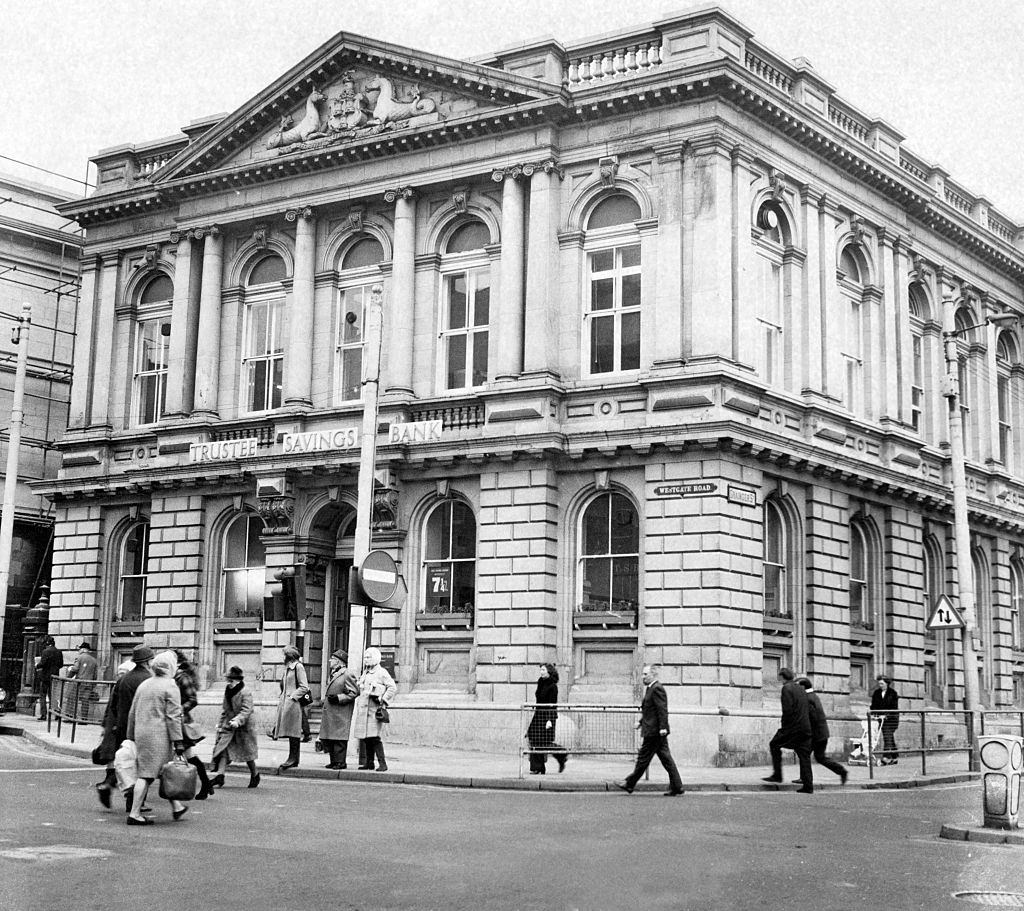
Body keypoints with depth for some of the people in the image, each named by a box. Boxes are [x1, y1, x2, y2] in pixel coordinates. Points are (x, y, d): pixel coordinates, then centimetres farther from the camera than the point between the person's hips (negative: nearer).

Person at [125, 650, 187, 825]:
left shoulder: (144, 685, 15)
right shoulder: (170, 686, -7)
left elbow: (132, 713, 19)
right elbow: (173, 717, -13)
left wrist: (131, 737, 26)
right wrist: (178, 741, -12)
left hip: (141, 733, 8)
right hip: (158, 734, -8)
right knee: (147, 774, -6)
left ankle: (176, 807, 25)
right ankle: (134, 814, -7)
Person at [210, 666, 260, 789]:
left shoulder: (246, 692, -15)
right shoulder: (227, 691, 7)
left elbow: (246, 710, -24)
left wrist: (237, 720, -37)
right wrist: (221, 723, 17)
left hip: (244, 726, -6)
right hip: (229, 725, 6)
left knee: (247, 752, 6)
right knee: (224, 748, -10)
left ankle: (255, 775, 25)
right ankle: (219, 775, -17)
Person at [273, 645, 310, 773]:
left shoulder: (298, 667, -7)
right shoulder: (287, 668, 19)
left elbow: (304, 687, -12)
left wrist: (292, 697, -15)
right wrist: (282, 699, 14)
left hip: (293, 704, -9)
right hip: (285, 704, 9)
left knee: (293, 731, -7)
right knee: (290, 733, 7)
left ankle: (293, 759, -5)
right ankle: (293, 759, 8)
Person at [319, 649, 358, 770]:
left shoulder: (347, 674, -9)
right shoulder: (332, 674, 17)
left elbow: (354, 692, -11)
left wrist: (338, 698, -17)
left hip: (340, 713, -9)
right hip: (329, 712, 9)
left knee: (339, 738, -7)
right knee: (326, 738, 9)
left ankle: (340, 762, 0)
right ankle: (333, 761, 17)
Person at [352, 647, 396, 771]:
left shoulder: (382, 672, -4)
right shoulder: (365, 673, 20)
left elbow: (393, 687, -9)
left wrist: (383, 700, -13)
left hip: (375, 709, -8)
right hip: (363, 709, 8)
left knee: (375, 737, -14)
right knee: (366, 737, 8)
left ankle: (382, 763, -13)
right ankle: (369, 763, 14)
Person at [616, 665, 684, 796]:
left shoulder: (657, 689, -14)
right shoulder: (650, 688, 18)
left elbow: (662, 710, -20)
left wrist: (663, 727, -24)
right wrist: (641, 722, 22)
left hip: (654, 731, -10)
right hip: (657, 732, 10)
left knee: (643, 759, -2)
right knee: (666, 758, 8)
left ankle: (629, 784, 5)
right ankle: (676, 787, 8)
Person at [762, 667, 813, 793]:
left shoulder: (786, 688, -8)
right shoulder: (801, 688, 15)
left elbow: (787, 710, -16)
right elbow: (806, 709, 17)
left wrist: (784, 725, -3)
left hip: (793, 726, -7)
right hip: (805, 727, 7)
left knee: (774, 745, 11)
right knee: (804, 755, 7)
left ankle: (777, 775, 8)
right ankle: (808, 786, 4)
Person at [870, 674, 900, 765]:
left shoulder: (893, 693, -6)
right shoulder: (876, 693, 9)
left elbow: (894, 707, -12)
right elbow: (874, 706, 9)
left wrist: (886, 715, -22)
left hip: (891, 717, -5)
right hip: (882, 718, 5)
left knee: (887, 737, -15)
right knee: (890, 738, 8)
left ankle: (886, 757, -21)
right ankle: (895, 757, 14)